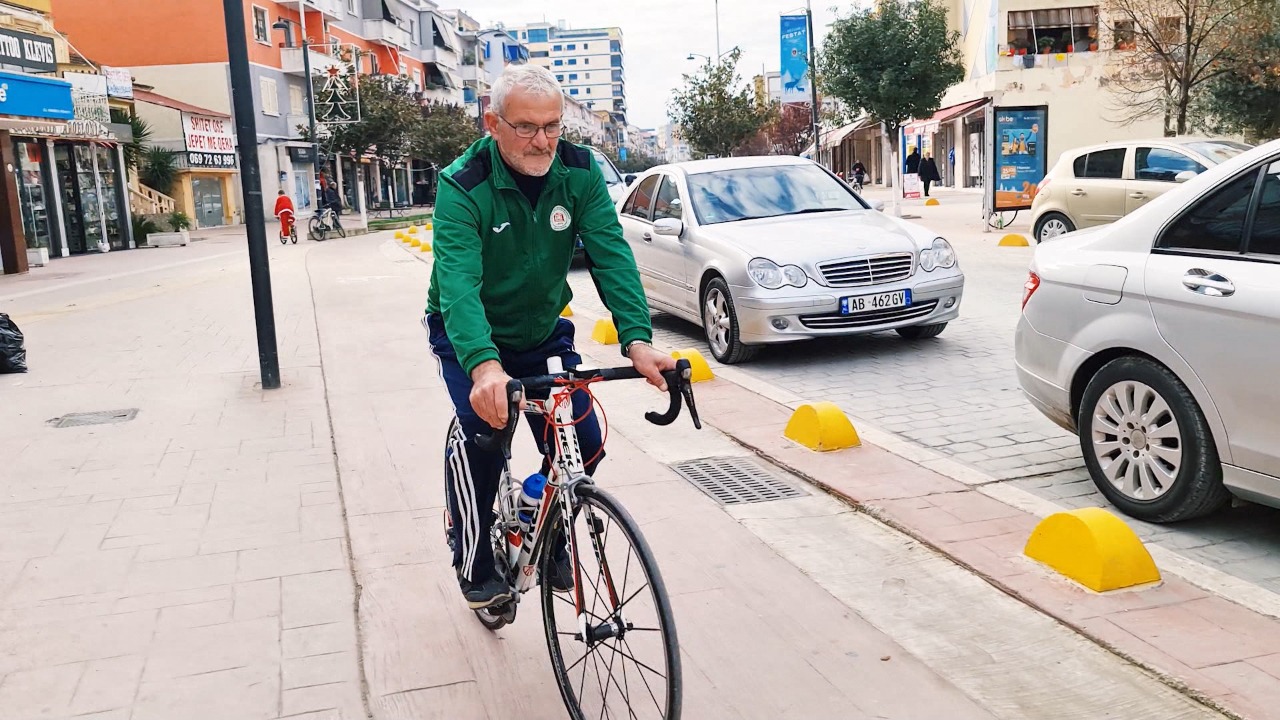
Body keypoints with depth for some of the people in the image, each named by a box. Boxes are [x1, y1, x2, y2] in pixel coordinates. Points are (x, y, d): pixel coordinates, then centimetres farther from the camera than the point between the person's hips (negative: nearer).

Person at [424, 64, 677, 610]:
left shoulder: (579, 172, -16)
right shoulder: (462, 187, -27)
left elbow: (611, 256, -25)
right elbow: (458, 283, -40)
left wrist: (636, 340, -41)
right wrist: (484, 365, -59)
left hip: (542, 330, 4)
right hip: (469, 335, -3)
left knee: (582, 444, -8)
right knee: (482, 429, -26)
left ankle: (550, 544, 21)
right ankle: (475, 567, -4)